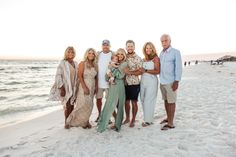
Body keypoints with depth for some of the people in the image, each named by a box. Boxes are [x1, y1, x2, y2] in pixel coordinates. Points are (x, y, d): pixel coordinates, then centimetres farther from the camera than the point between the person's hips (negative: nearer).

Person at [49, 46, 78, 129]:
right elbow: (58, 76, -11)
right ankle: (66, 122, 14)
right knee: (67, 106, -1)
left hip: (74, 88, 5)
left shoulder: (76, 63, 9)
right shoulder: (62, 63, -6)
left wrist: (77, 88, 10)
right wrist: (61, 88, -16)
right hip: (66, 88, -4)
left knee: (72, 105, 9)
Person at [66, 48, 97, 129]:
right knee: (83, 104, -6)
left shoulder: (94, 65, 10)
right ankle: (82, 121, 12)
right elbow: (80, 76, -12)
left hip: (92, 87, 5)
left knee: (89, 105, 8)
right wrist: (84, 87, -18)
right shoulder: (83, 63, -6)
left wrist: (95, 87, 6)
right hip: (84, 86, -5)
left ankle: (86, 121, 20)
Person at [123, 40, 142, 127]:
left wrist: (130, 72, -21)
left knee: (134, 102, 6)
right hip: (125, 83, 4)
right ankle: (127, 118, 30)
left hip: (134, 83, -4)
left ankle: (133, 120, 20)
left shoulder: (138, 58, -6)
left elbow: (140, 71, -11)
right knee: (126, 102, 13)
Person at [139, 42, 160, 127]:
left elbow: (157, 71, -13)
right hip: (143, 81, 6)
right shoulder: (144, 59, 14)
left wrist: (146, 70, -15)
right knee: (143, 100, 6)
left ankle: (148, 120, 7)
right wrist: (140, 70, 5)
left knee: (148, 101, -5)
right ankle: (147, 118, 18)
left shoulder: (156, 58, -4)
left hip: (151, 82, -6)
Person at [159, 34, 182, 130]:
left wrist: (176, 81, -16)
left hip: (171, 82, -6)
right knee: (166, 101, 15)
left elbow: (178, 67, -11)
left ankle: (170, 123, 7)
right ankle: (168, 118, 30)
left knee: (171, 102, 0)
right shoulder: (161, 53, 13)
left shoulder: (175, 52, -7)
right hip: (162, 82, 6)